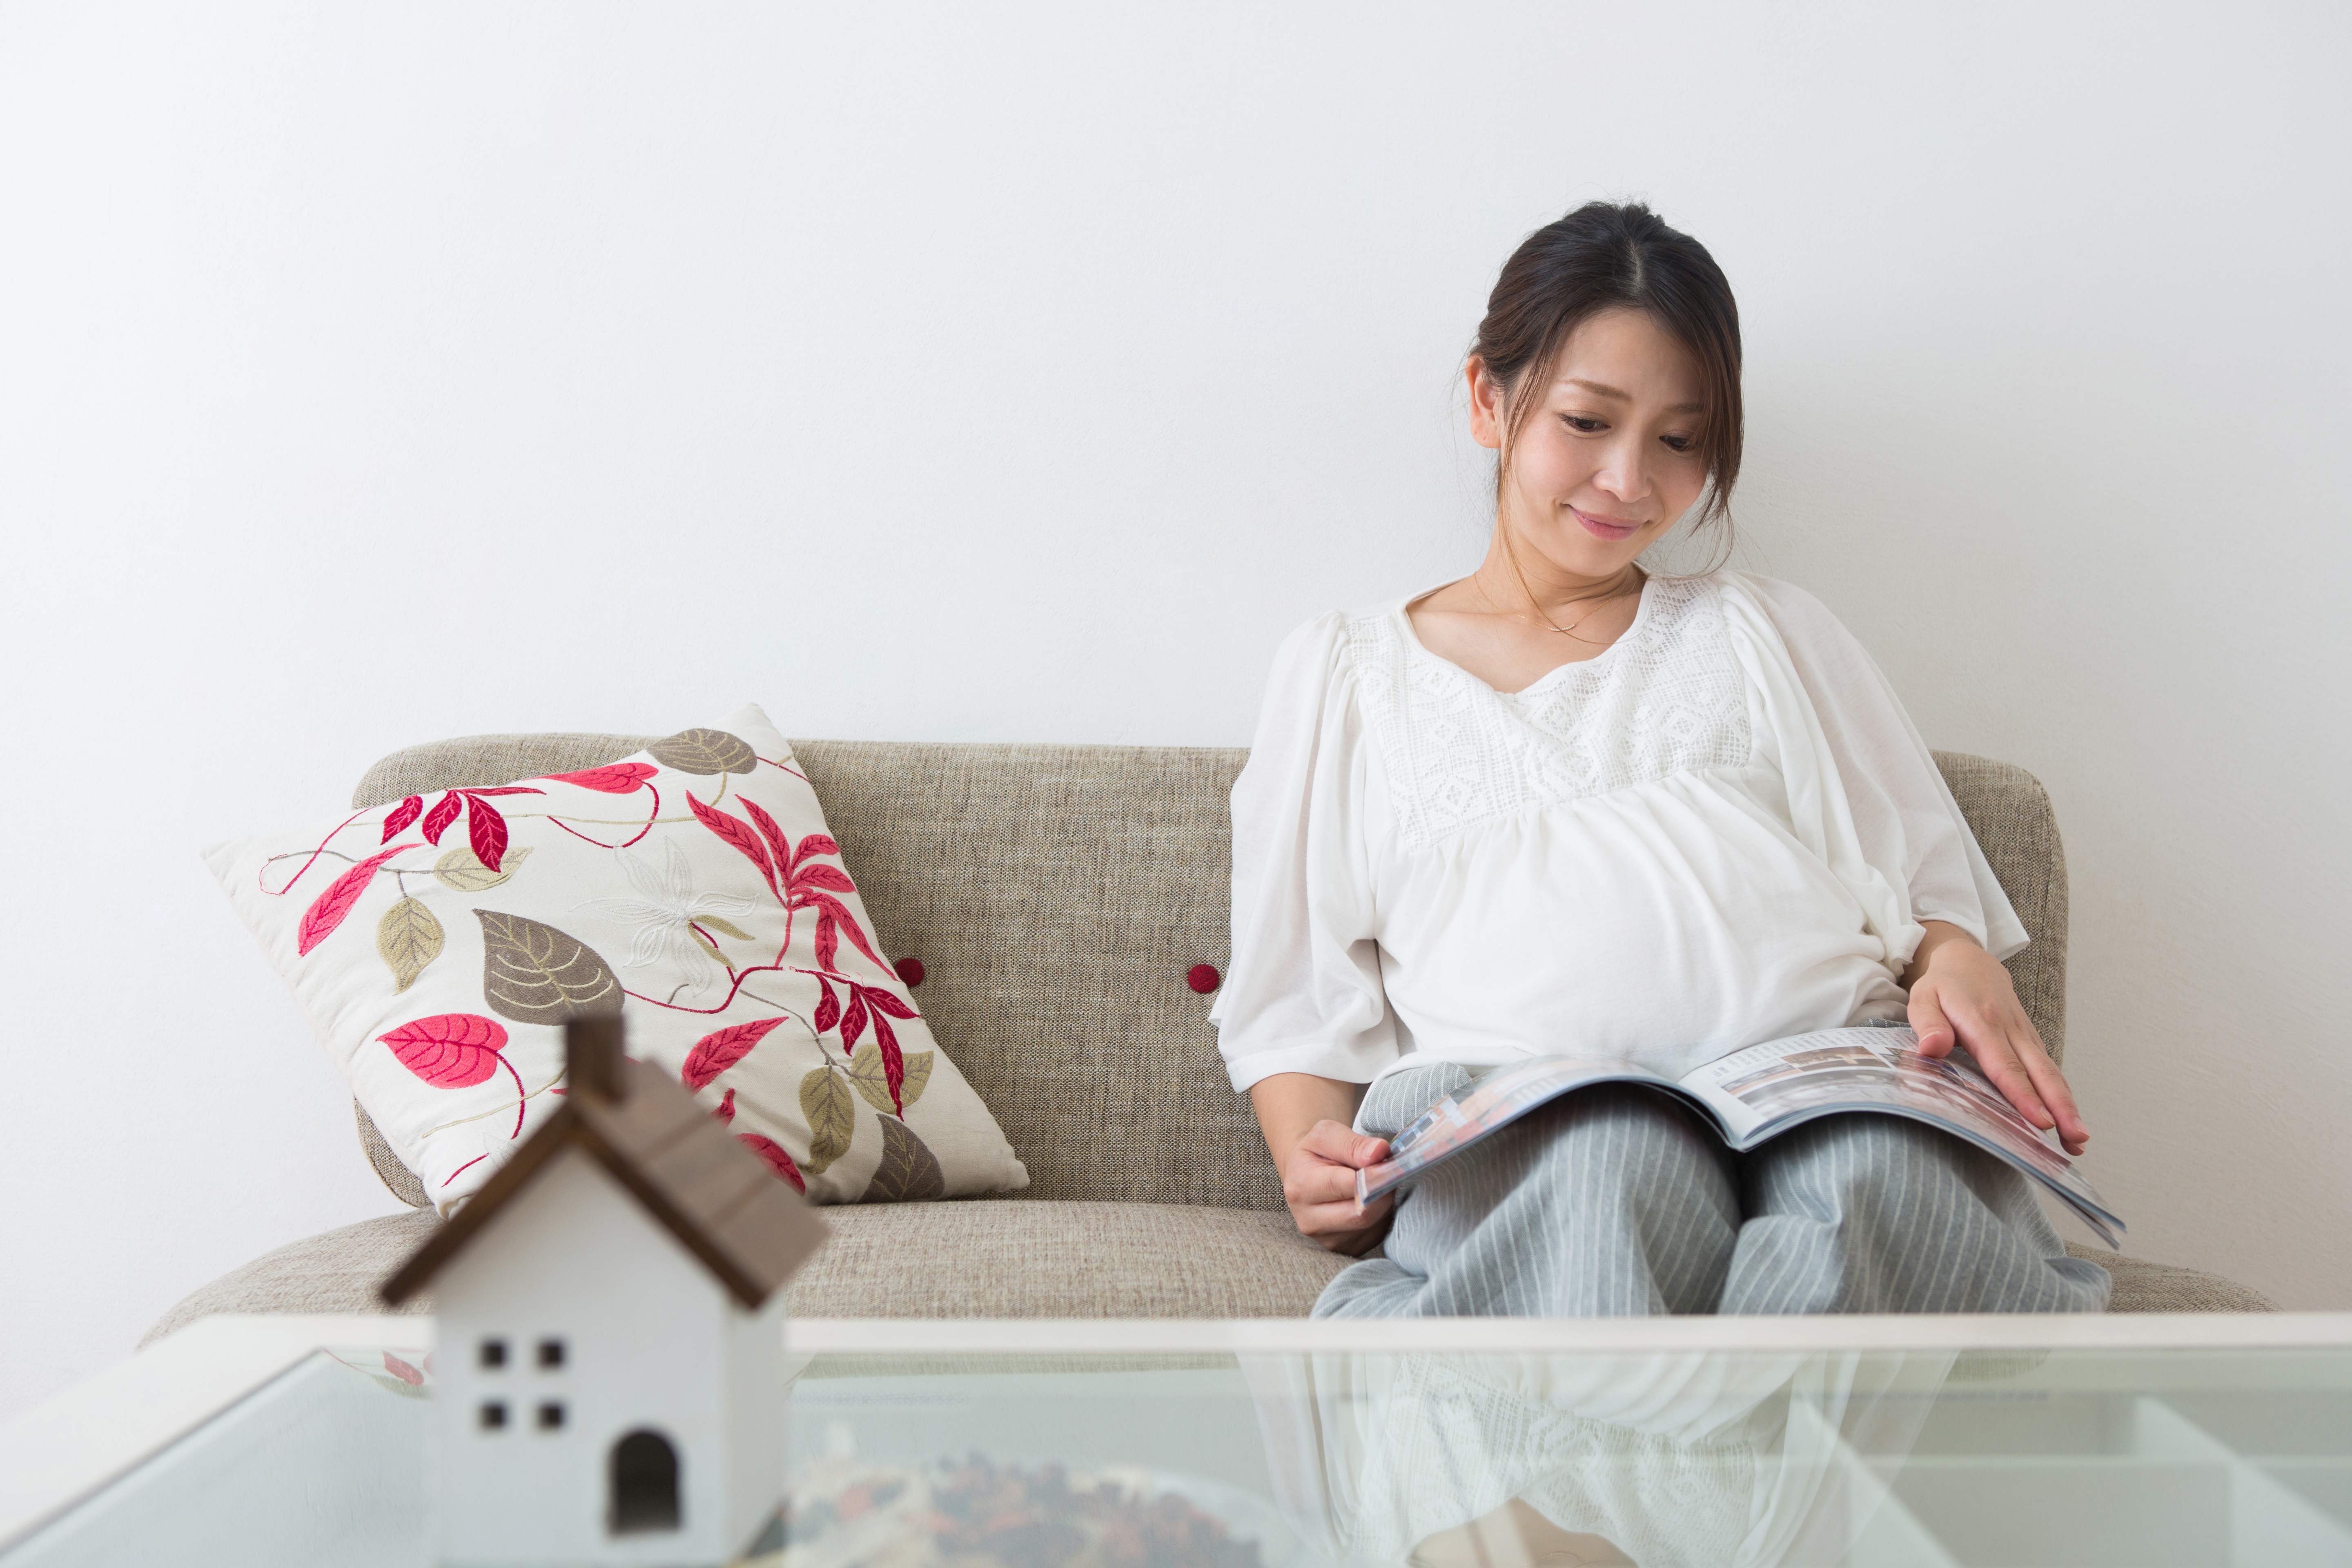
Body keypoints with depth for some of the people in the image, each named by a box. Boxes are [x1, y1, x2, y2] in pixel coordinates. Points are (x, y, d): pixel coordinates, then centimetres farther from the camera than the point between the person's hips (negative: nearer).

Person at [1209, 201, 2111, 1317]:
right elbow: (1297, 1012, 20)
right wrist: (1311, 1158, -2)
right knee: (1613, 1169, -41)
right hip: (1523, 1122, -1)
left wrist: (1964, 971, -2)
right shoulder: (1342, 674, 25)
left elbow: (1928, 894, 23)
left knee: (1883, 1180, -38)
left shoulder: (1763, 631, 29)